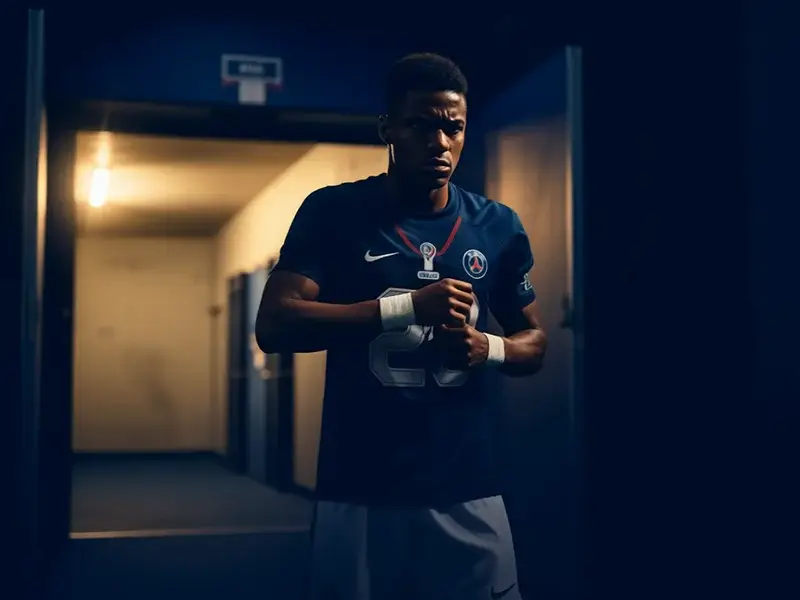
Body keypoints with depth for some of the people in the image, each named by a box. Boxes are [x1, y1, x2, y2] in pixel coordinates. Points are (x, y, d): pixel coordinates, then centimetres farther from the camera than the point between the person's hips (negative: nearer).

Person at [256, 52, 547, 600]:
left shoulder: (498, 227, 5)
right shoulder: (333, 212, -3)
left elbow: (535, 341, 15)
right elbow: (274, 325, -13)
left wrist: (487, 348, -9)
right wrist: (409, 306, -21)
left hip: (468, 495, 2)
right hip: (359, 495, -2)